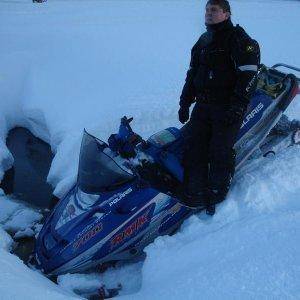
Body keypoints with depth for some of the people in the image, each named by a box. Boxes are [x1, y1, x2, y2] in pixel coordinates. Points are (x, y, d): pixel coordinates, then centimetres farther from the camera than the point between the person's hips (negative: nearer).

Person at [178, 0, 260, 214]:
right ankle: (194, 193, 4)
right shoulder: (203, 42, 18)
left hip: (228, 107, -6)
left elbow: (249, 74, -14)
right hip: (203, 104, 7)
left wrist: (238, 106, -21)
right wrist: (185, 102, 18)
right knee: (194, 146, -3)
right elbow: (192, 74, 24)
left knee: (220, 151, -7)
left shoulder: (239, 39, -5)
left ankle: (216, 193, 9)